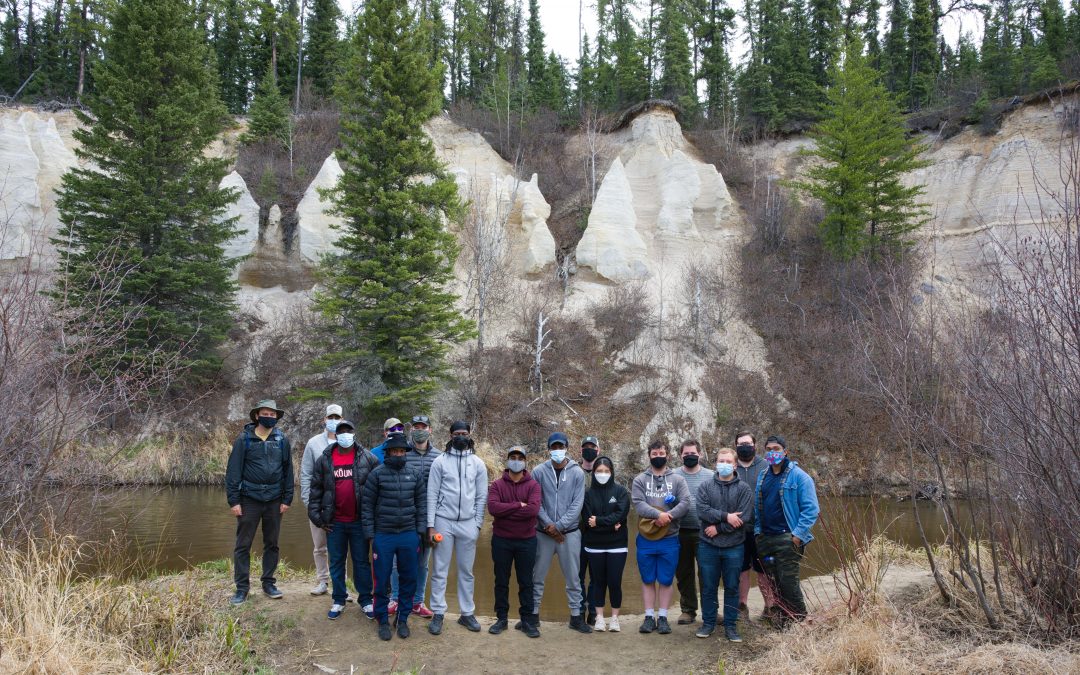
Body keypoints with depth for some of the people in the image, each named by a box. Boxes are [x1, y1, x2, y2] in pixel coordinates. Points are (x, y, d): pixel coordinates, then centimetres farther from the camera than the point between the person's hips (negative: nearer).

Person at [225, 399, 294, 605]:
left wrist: (287, 499, 2)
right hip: (249, 500, -2)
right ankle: (242, 587, 12)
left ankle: (269, 583, 22)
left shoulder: (282, 440, 3)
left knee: (272, 544, 10)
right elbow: (233, 471, -5)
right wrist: (233, 500, -8)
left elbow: (288, 471, 6)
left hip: (274, 501, 2)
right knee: (243, 545, 2)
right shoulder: (244, 439, -4)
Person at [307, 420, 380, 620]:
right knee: (336, 562, 12)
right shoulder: (324, 460, 1)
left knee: (362, 562, 9)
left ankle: (366, 600, 20)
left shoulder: (368, 458, -3)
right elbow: (316, 490, 5)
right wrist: (316, 517, 0)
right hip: (334, 522, 1)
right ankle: (339, 600, 25)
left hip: (360, 521, -1)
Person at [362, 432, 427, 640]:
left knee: (409, 579, 9)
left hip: (409, 536, 3)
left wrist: (419, 532, 3)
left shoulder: (415, 474, 4)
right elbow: (367, 506, -3)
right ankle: (383, 621, 22)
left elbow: (421, 504, 8)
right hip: (383, 536, -2)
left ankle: (403, 619, 24)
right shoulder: (377, 474, -5)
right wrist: (370, 535, -5)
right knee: (382, 581, 6)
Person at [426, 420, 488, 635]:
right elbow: (432, 494, -2)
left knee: (466, 571, 10)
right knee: (440, 571, 3)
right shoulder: (440, 461, -1)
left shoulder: (478, 463, 4)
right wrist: (430, 526, -7)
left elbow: (481, 497, 6)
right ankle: (438, 614, 12)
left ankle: (467, 613, 19)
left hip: (468, 524, 2)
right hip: (443, 522, -2)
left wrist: (478, 525, 1)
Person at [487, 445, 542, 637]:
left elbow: (534, 509, -19)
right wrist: (519, 505, -19)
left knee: (526, 582, 8)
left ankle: (528, 619, 18)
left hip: (526, 541, 0)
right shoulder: (497, 484, 0)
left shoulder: (533, 485, -2)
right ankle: (501, 618, 22)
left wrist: (506, 511, -17)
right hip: (501, 540, 1)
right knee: (501, 581, 11)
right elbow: (492, 507, -18)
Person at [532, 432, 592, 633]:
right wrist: (548, 525, -11)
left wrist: (559, 526, -12)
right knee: (538, 576, 8)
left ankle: (576, 616, 16)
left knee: (573, 577, 6)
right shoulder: (539, 471, -2)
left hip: (570, 532, 0)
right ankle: (533, 614, 20)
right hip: (544, 532, 0)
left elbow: (577, 504, -6)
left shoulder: (577, 472, -2)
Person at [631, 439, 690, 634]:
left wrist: (668, 516, -21)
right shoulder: (640, 480, 3)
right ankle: (649, 616, 18)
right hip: (646, 539, 0)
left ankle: (662, 617, 17)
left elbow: (685, 503, -8)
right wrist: (658, 514, -25)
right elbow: (638, 503, -11)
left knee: (666, 580, 6)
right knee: (648, 579, 9)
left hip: (669, 539, 0)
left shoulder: (677, 480, 5)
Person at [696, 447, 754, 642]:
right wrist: (726, 516, -20)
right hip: (708, 546, 1)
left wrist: (718, 527, -14)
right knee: (708, 587, 9)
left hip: (734, 547, -1)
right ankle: (708, 623, 22)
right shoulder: (705, 486, 2)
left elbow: (744, 518, -12)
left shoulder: (744, 489, -1)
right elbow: (702, 510, -12)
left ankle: (730, 625, 19)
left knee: (732, 587, 8)